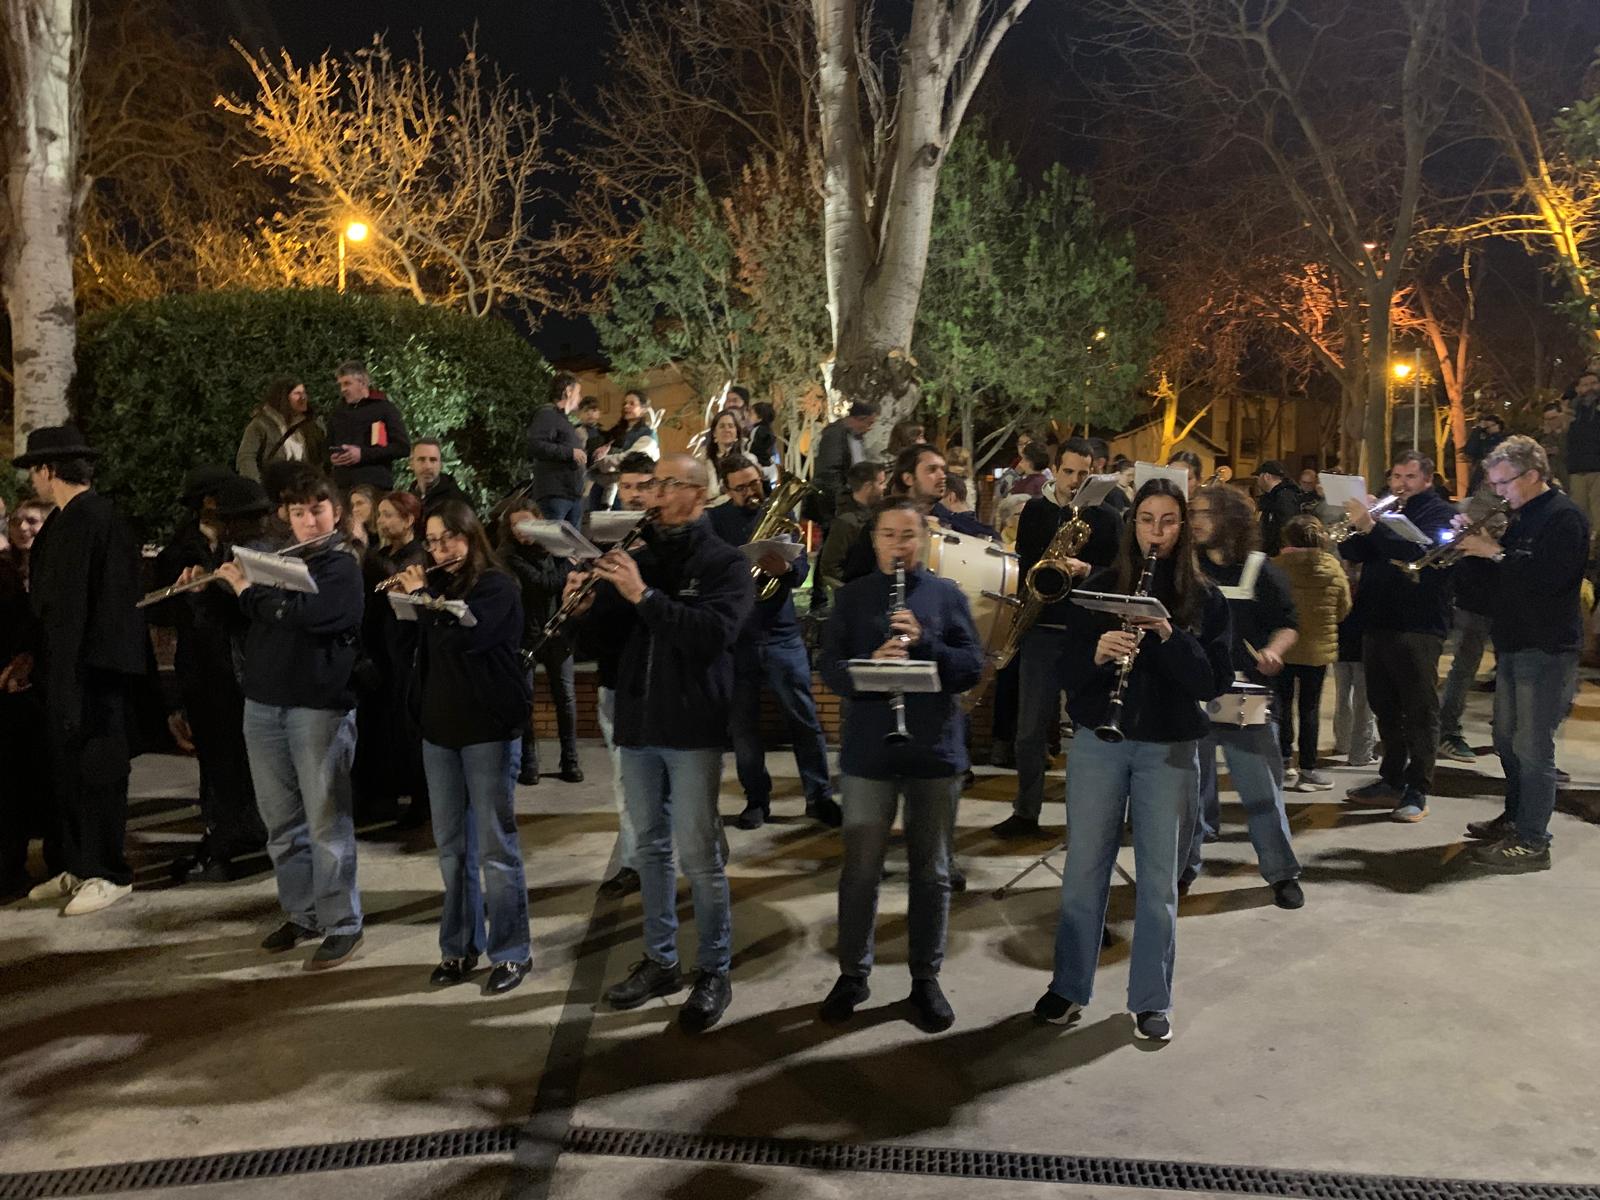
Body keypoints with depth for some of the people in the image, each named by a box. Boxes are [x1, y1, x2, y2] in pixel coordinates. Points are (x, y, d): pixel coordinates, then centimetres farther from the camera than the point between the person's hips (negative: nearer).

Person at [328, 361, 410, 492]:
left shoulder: (384, 408, 2)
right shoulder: (339, 412, 22)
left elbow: (403, 447, -7)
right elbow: (328, 447, 33)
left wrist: (363, 454, -12)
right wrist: (331, 457, 7)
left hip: (375, 487, -5)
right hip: (342, 486, 5)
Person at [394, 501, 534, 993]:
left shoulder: (498, 586, -8)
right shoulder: (439, 586, 12)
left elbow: (457, 637, -23)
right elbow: (421, 648, 14)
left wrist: (421, 595, -11)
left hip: (489, 730, -6)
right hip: (440, 728, 6)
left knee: (496, 847, -1)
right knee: (452, 846, 12)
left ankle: (512, 953, 8)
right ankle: (459, 946, 23)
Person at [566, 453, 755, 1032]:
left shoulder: (725, 563, -5)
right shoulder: (640, 557, 12)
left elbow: (711, 635, -21)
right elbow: (615, 633, 12)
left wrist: (644, 595, -27)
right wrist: (591, 604, -8)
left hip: (691, 728, -6)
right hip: (637, 723, 6)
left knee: (698, 853, 0)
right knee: (650, 846, 14)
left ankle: (714, 972, 14)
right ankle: (659, 960, 28)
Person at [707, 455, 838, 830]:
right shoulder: (714, 520, 3)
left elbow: (802, 567, -4)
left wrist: (785, 568, -27)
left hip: (781, 633, 1)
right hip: (735, 636, 0)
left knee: (804, 718, 2)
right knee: (742, 724, 7)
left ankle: (819, 795, 13)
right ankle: (756, 799, 20)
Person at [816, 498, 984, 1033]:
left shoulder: (948, 595, 3)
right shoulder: (853, 597, 4)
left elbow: (973, 668, -4)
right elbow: (828, 666, -2)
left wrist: (923, 640, -20)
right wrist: (868, 668, -23)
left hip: (936, 752, 0)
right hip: (867, 753, 0)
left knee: (931, 871, 10)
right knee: (860, 869, 8)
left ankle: (926, 979, 25)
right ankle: (853, 973, 25)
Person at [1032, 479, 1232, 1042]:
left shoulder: (1203, 598, 1)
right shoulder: (1099, 588, 2)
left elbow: (1216, 680, -7)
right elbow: (1068, 673, -1)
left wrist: (1170, 636, -21)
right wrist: (1096, 654, -22)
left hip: (1169, 749, 0)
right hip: (1098, 742, 1)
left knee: (1158, 877, 8)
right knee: (1084, 868, 8)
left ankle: (1151, 999, 22)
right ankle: (1069, 986, 23)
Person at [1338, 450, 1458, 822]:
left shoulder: (1439, 513, -2)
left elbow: (1420, 551, -22)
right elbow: (1354, 553, 6)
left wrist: (1371, 527, -30)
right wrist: (1354, 526, -14)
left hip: (1418, 627, -7)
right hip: (1377, 623, 7)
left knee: (1420, 711, -2)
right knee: (1385, 708, 14)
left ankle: (1417, 792, 2)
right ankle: (1392, 780, 25)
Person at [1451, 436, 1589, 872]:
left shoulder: (1563, 517, -13)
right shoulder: (1519, 516, 15)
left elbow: (1545, 577, -26)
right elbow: (1504, 573, 16)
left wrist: (1495, 552, -20)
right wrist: (1476, 543, 1)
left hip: (1546, 648, -10)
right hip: (1513, 643, 10)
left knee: (1532, 747, -7)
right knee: (1507, 740, 18)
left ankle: (1533, 842, -2)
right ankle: (1516, 817, 32)